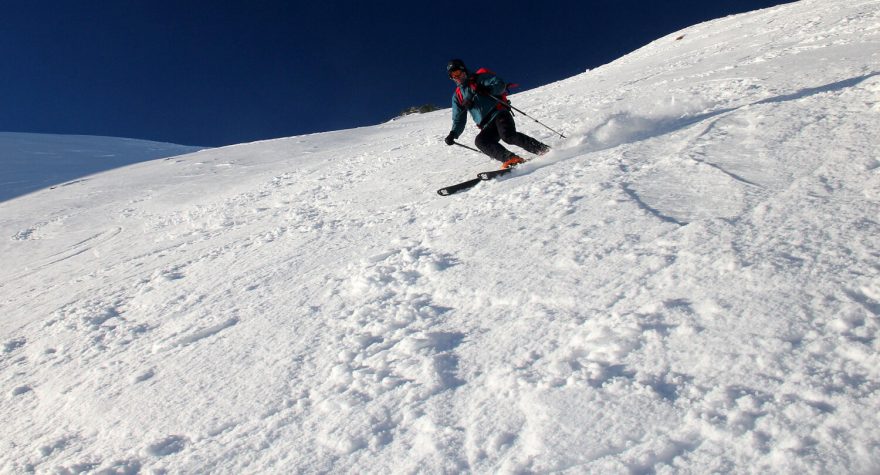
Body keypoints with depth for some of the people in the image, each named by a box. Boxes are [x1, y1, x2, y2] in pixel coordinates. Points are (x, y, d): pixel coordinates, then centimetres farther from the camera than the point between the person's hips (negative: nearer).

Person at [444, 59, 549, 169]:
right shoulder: (458, 96, 20)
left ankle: (543, 150, -24)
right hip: (487, 127, 5)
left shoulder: (480, 78, 8)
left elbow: (500, 85, -5)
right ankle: (510, 159, -33)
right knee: (480, 141, -26)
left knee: (508, 136, -30)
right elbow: (459, 119, 19)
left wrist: (486, 90, -22)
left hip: (499, 113, -5)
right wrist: (453, 134, 1)